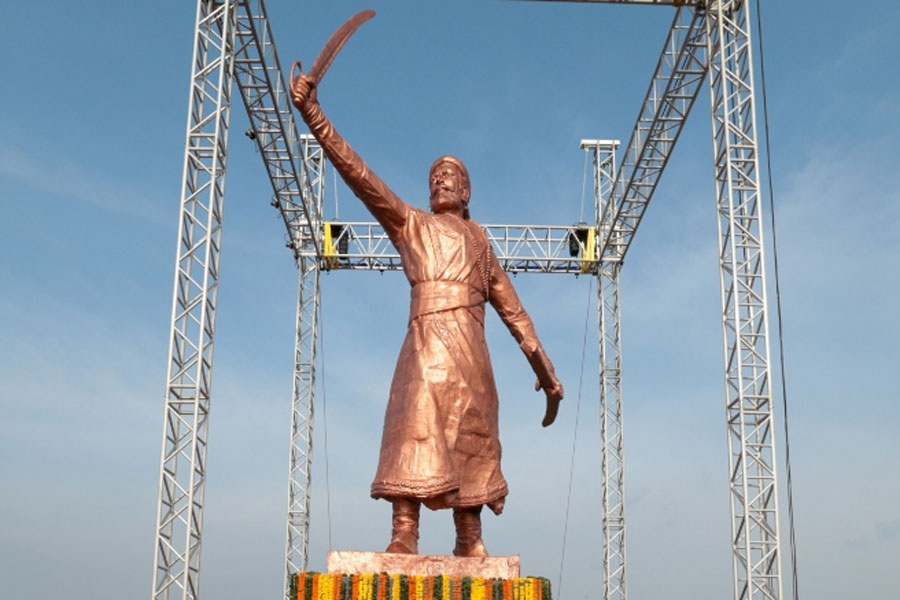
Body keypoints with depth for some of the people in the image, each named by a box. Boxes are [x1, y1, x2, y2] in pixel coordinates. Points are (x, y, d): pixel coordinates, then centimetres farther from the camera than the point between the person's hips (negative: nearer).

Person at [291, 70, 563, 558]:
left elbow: (512, 310, 25)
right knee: (418, 429, -19)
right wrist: (313, 115, -6)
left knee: (470, 445, 2)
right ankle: (403, 536, -27)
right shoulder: (410, 224, 17)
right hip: (428, 341, -3)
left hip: (471, 351, 4)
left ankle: (470, 545, 6)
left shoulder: (480, 241, 27)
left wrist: (544, 368, 20)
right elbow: (357, 173, 5)